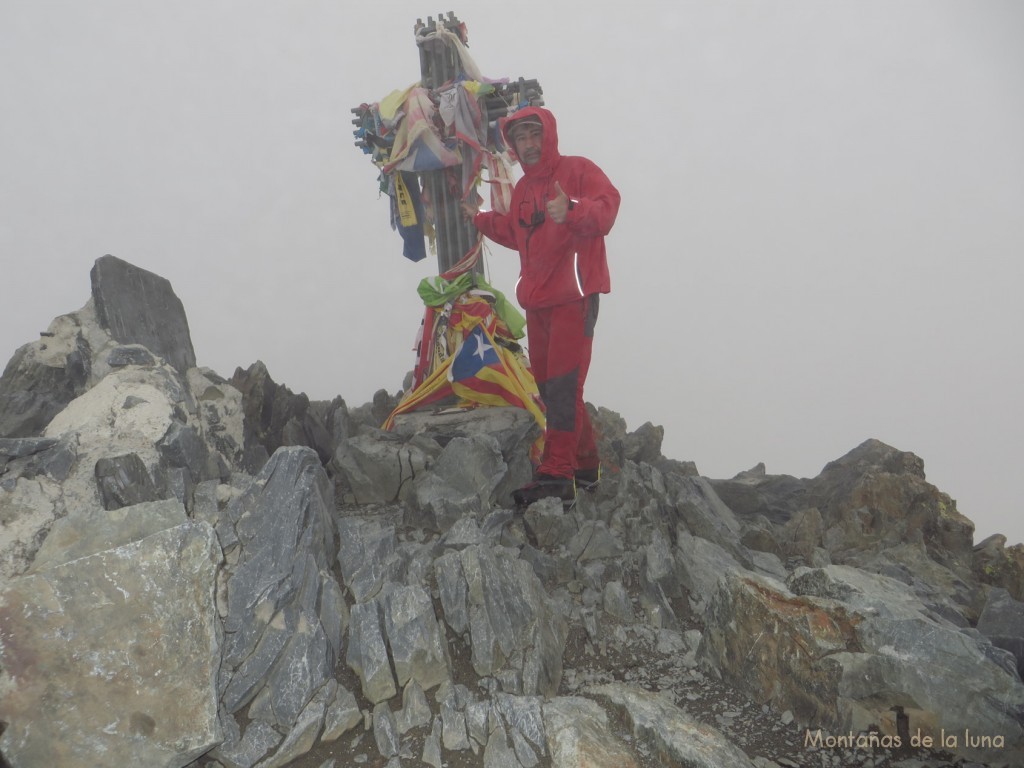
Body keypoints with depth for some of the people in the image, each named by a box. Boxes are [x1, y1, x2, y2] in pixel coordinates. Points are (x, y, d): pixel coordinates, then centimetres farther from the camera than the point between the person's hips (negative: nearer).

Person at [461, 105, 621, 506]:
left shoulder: (577, 170, -2)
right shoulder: (522, 189, 20)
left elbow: (607, 206, -18)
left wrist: (572, 211, -35)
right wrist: (481, 218, 22)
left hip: (573, 296, -8)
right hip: (537, 300, 8)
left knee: (562, 385, -14)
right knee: (548, 385, 10)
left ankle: (556, 475, -14)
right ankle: (584, 463, 22)